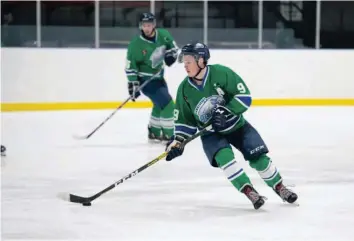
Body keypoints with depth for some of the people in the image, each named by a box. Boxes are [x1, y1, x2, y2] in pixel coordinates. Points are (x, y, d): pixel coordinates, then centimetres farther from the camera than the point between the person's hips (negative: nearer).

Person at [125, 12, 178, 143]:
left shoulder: (163, 35, -11)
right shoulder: (136, 45, -25)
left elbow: (172, 45, 10)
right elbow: (130, 67, -18)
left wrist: (171, 54, -11)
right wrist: (133, 85, -21)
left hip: (159, 76, 7)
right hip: (146, 80, -7)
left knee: (160, 105, 22)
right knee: (167, 105, -15)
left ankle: (154, 133, 39)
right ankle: (168, 136, -4)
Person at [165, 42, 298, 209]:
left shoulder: (221, 73, -21)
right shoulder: (184, 89, -8)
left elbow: (244, 96, -20)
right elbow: (184, 119, 2)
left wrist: (226, 112, -29)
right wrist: (178, 141, -9)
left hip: (236, 125, -1)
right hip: (211, 133, 2)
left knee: (258, 157, -10)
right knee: (224, 157, -27)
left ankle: (279, 188, 12)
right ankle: (249, 192, -21)